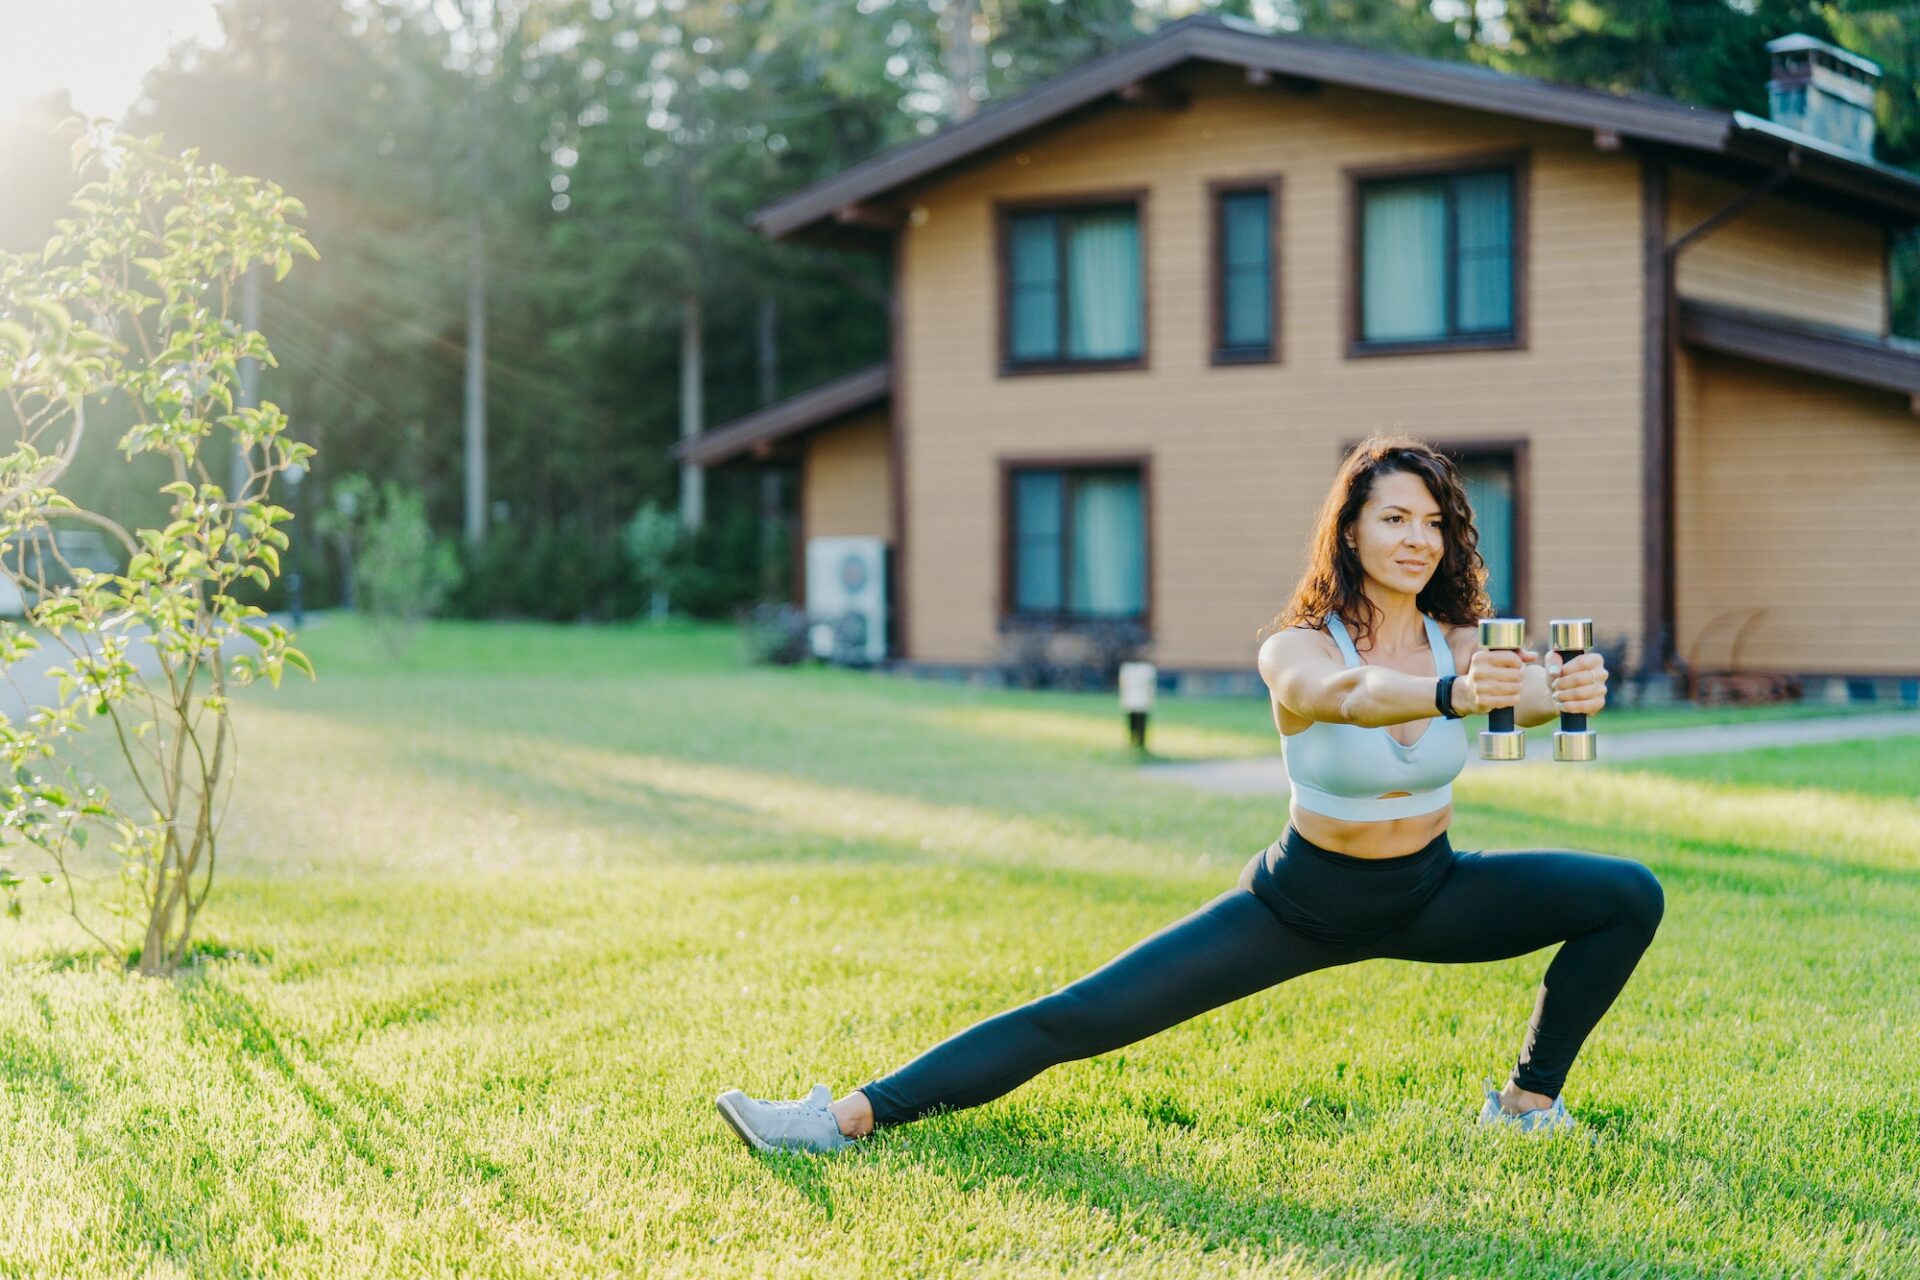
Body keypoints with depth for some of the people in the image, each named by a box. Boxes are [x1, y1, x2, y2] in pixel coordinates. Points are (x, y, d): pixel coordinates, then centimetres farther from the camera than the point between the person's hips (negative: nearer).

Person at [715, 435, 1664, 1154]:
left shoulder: (1463, 642, -12)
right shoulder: (1295, 649, -21)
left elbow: (1525, 694, -35)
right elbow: (1348, 694, -45)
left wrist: (1567, 692, -60)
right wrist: (1451, 695, -67)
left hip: (1430, 894, 3)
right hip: (1304, 900, -3)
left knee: (1630, 897, -12)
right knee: (1078, 1018, -13)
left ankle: (1530, 1102, 4)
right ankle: (849, 1119, -11)